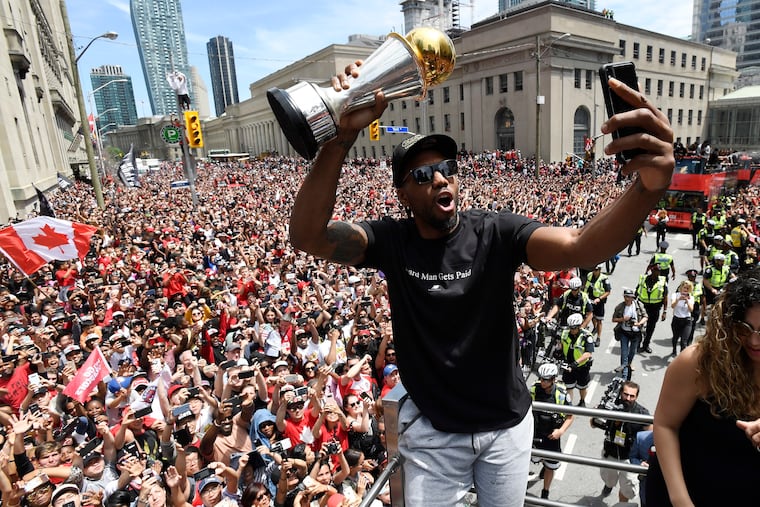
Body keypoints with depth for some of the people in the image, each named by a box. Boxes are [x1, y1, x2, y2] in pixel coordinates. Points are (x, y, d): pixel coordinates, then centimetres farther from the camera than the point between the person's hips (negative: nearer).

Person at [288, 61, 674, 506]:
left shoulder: (496, 233, -16)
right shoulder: (391, 242, -14)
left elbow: (579, 248, -31)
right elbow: (308, 236, -28)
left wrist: (648, 189, -52)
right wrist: (341, 137, -41)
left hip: (507, 425, 1)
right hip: (432, 430, 0)